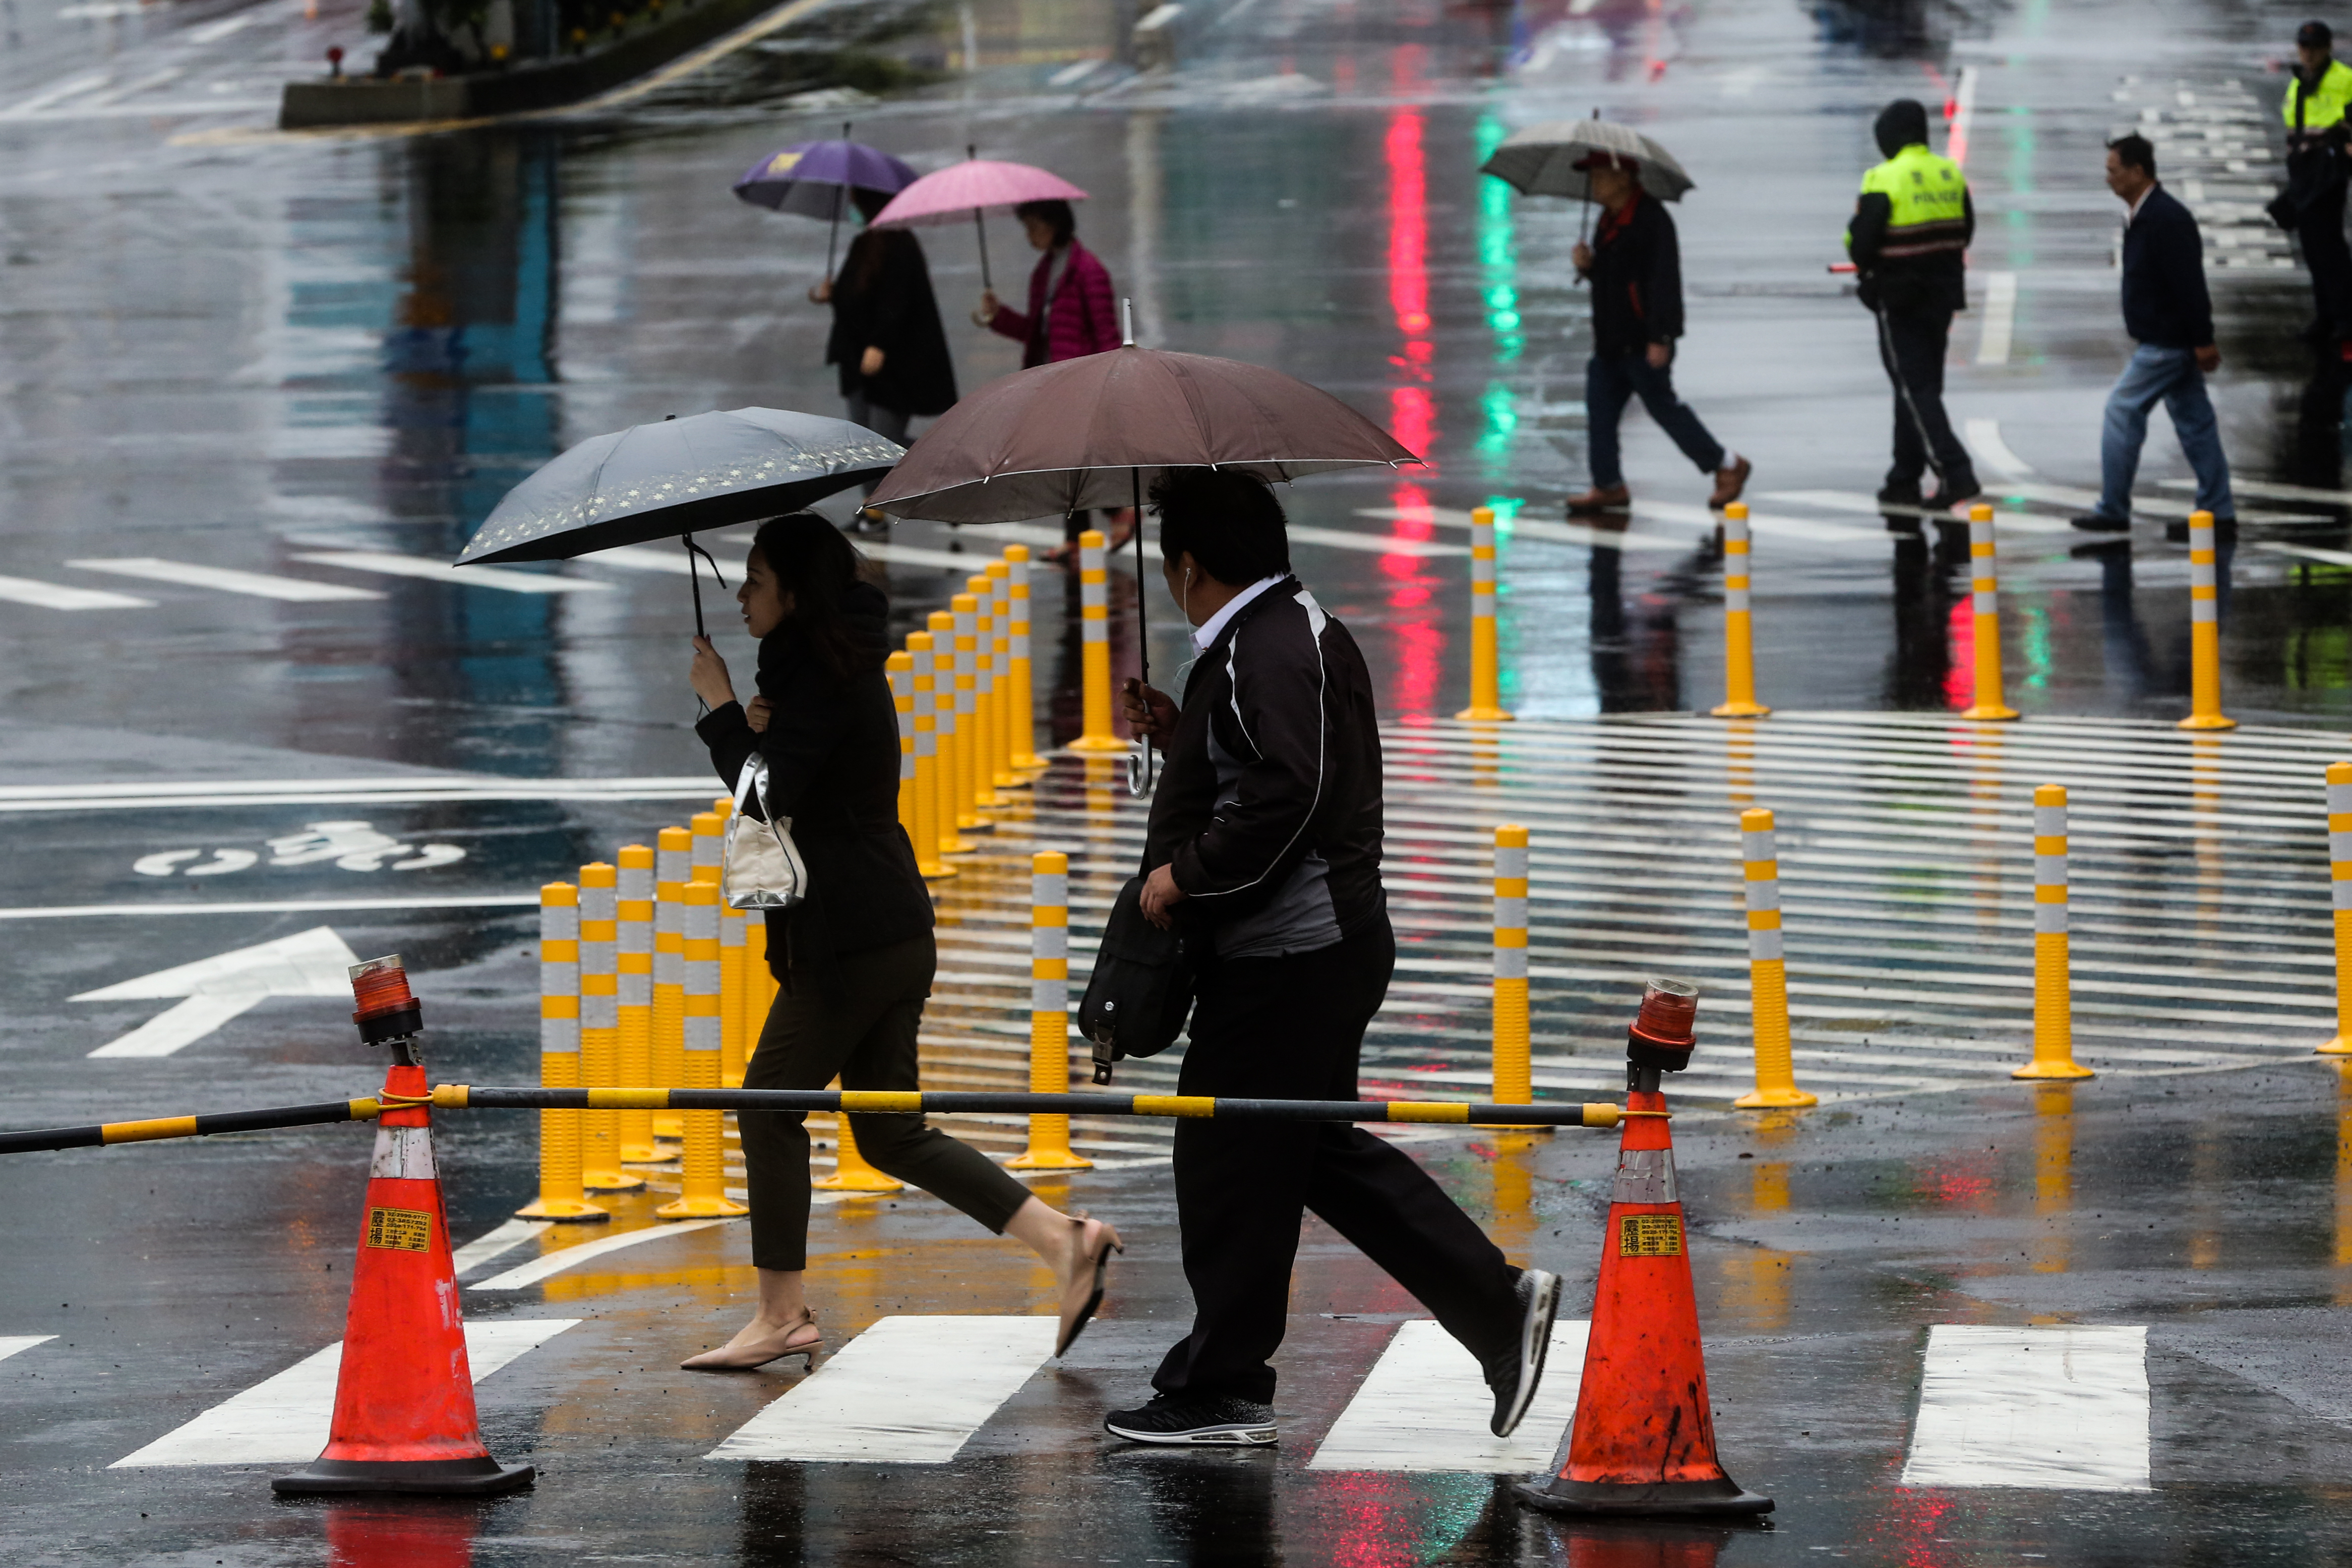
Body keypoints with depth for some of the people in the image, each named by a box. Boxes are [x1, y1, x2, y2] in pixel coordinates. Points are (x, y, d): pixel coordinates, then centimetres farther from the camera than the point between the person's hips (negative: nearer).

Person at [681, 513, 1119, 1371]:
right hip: (890, 932, 10)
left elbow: (769, 797, -22)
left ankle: (782, 1315, 4)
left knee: (771, 1104, 0)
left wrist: (721, 707, -11)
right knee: (891, 1132, 11)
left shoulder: (823, 681, -15)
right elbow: (793, 789, 20)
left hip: (851, 940, -10)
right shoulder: (846, 666, 17)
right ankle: (1064, 1240, 3)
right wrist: (754, 729, 1)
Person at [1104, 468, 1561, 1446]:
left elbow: (1288, 796, -26)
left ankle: (1220, 1392, 4)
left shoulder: (1268, 651, -16)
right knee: (1324, 1153, 15)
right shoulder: (1285, 633, 17)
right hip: (1318, 950, 11)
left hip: (1286, 959, -11)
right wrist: (1178, 737, 18)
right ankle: (1497, 1303, 11)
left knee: (1229, 1171, -3)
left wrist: (1187, 873, -19)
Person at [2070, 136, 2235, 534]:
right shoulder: (2142, 215, 12)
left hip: (2164, 342, -11)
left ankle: (2113, 511, -2)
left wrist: (2202, 341, -23)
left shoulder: (2166, 220, -20)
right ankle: (2218, 510, 16)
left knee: (2122, 411, -7)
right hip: (2166, 339, 11)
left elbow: (2189, 284, -23)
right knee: (2193, 417, 12)